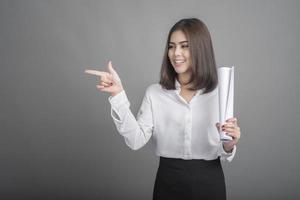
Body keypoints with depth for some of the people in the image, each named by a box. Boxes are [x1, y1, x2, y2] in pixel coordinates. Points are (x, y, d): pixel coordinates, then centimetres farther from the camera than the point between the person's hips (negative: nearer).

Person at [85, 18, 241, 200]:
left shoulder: (219, 93, -3)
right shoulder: (154, 93, -3)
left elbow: (224, 154, 2)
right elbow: (136, 140, -14)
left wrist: (229, 145, -20)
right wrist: (118, 95, -19)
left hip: (209, 182, 0)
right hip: (168, 182, 0)